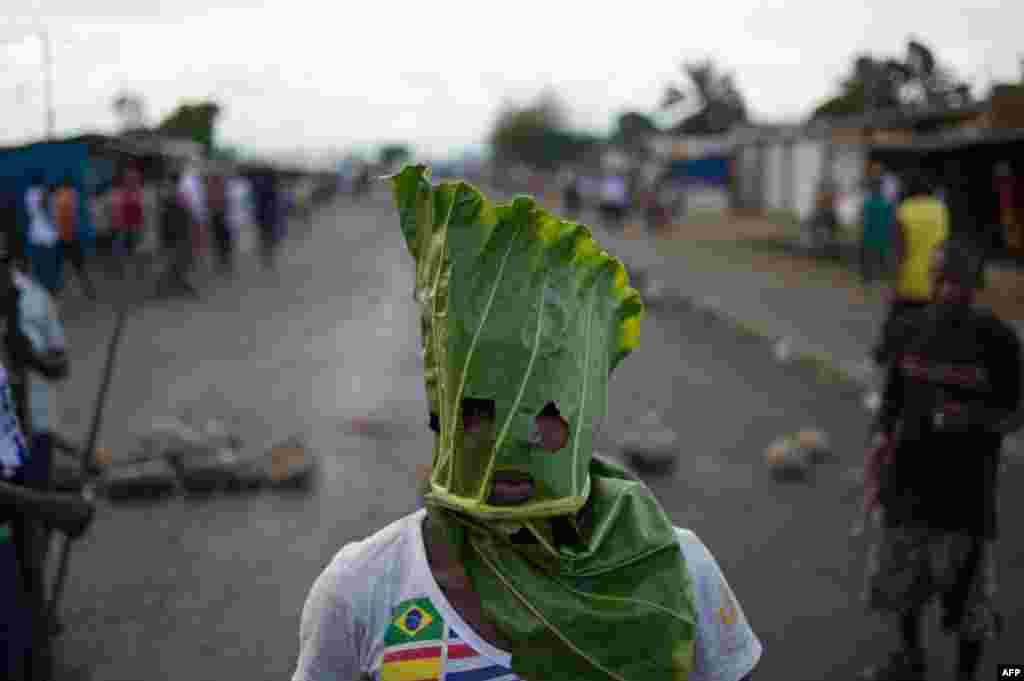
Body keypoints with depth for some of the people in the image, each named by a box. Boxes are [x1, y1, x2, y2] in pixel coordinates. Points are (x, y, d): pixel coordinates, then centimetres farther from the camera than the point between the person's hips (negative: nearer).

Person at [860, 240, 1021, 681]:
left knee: (965, 589, 4)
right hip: (910, 477, 4)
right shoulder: (910, 331, -2)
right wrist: (882, 440, -7)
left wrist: (973, 416, -26)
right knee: (898, 575, 17)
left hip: (968, 486, -4)